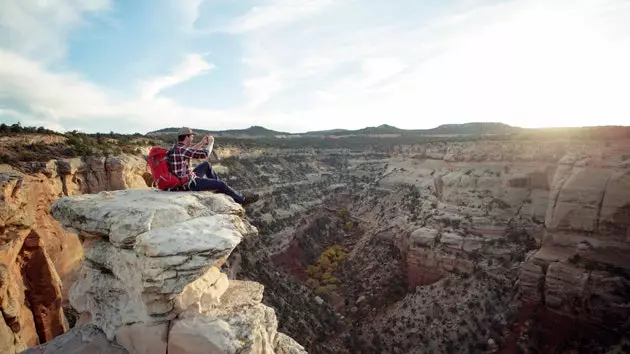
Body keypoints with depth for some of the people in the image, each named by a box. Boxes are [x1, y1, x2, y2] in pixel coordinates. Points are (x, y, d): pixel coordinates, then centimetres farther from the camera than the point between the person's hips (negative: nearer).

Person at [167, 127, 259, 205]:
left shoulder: (176, 147, 4)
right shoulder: (181, 149, -25)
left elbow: (190, 151, 25)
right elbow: (205, 154, -23)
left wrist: (202, 143, 16)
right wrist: (211, 142, -5)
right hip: (189, 184, -10)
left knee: (206, 165, 24)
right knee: (221, 184, -6)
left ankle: (217, 185, 35)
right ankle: (242, 199, 11)